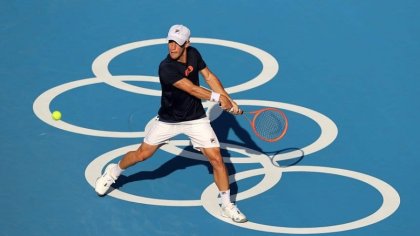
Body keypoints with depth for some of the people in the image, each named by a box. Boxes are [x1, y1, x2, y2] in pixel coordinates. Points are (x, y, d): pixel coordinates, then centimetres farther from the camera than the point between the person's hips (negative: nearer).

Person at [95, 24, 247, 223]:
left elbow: (209, 77, 3)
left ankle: (227, 205, 10)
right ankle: (113, 172, 38)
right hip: (168, 120, -3)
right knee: (142, 154, 7)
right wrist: (218, 97, -38)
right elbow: (191, 89, -34)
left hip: (196, 119, 3)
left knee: (216, 159, -5)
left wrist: (229, 101, -3)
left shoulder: (193, 54, -10)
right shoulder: (166, 68, -29)